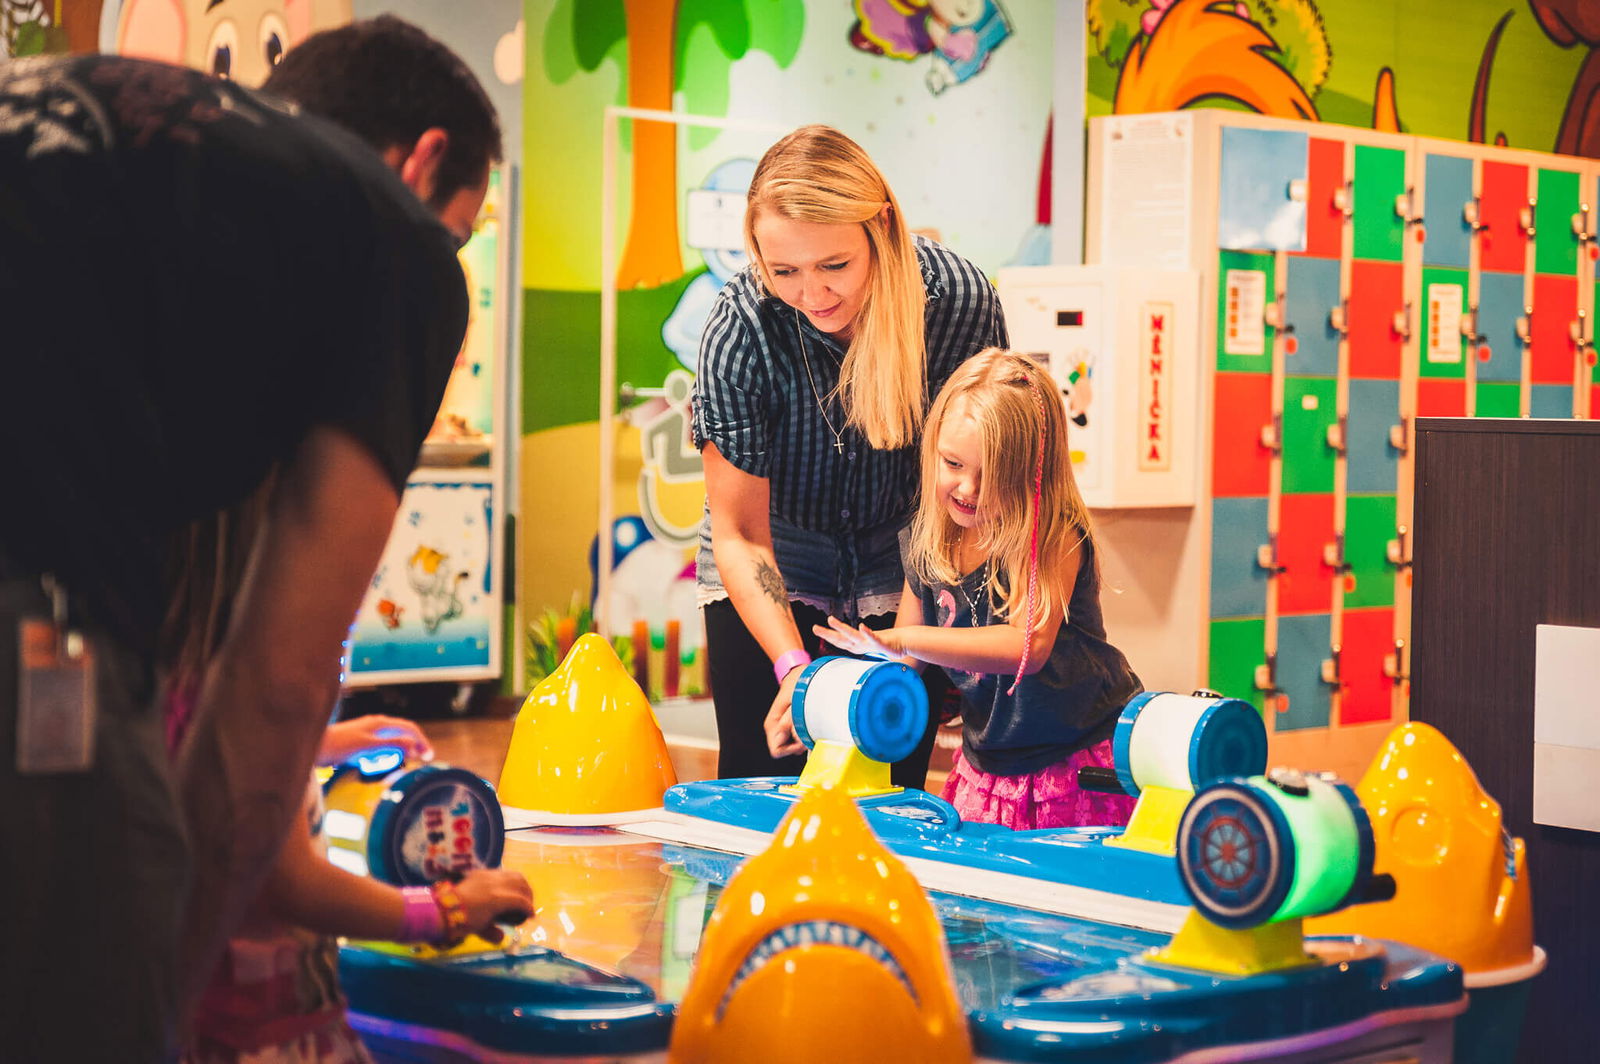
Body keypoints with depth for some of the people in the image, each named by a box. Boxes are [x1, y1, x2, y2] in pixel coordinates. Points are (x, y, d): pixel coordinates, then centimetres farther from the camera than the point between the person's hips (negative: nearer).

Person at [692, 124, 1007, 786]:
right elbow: (740, 533, -18)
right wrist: (792, 665, -33)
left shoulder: (962, 301, -23)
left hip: (901, 576, 1)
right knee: (759, 786, -3)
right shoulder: (740, 330, -26)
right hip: (772, 575, -1)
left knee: (890, 785, -3)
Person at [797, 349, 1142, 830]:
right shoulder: (925, 543, -1)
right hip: (988, 770, 5)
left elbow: (1029, 646, -29)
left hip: (1084, 764, -5)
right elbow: (904, 661, 10)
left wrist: (904, 640, -32)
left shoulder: (1055, 535, -18)